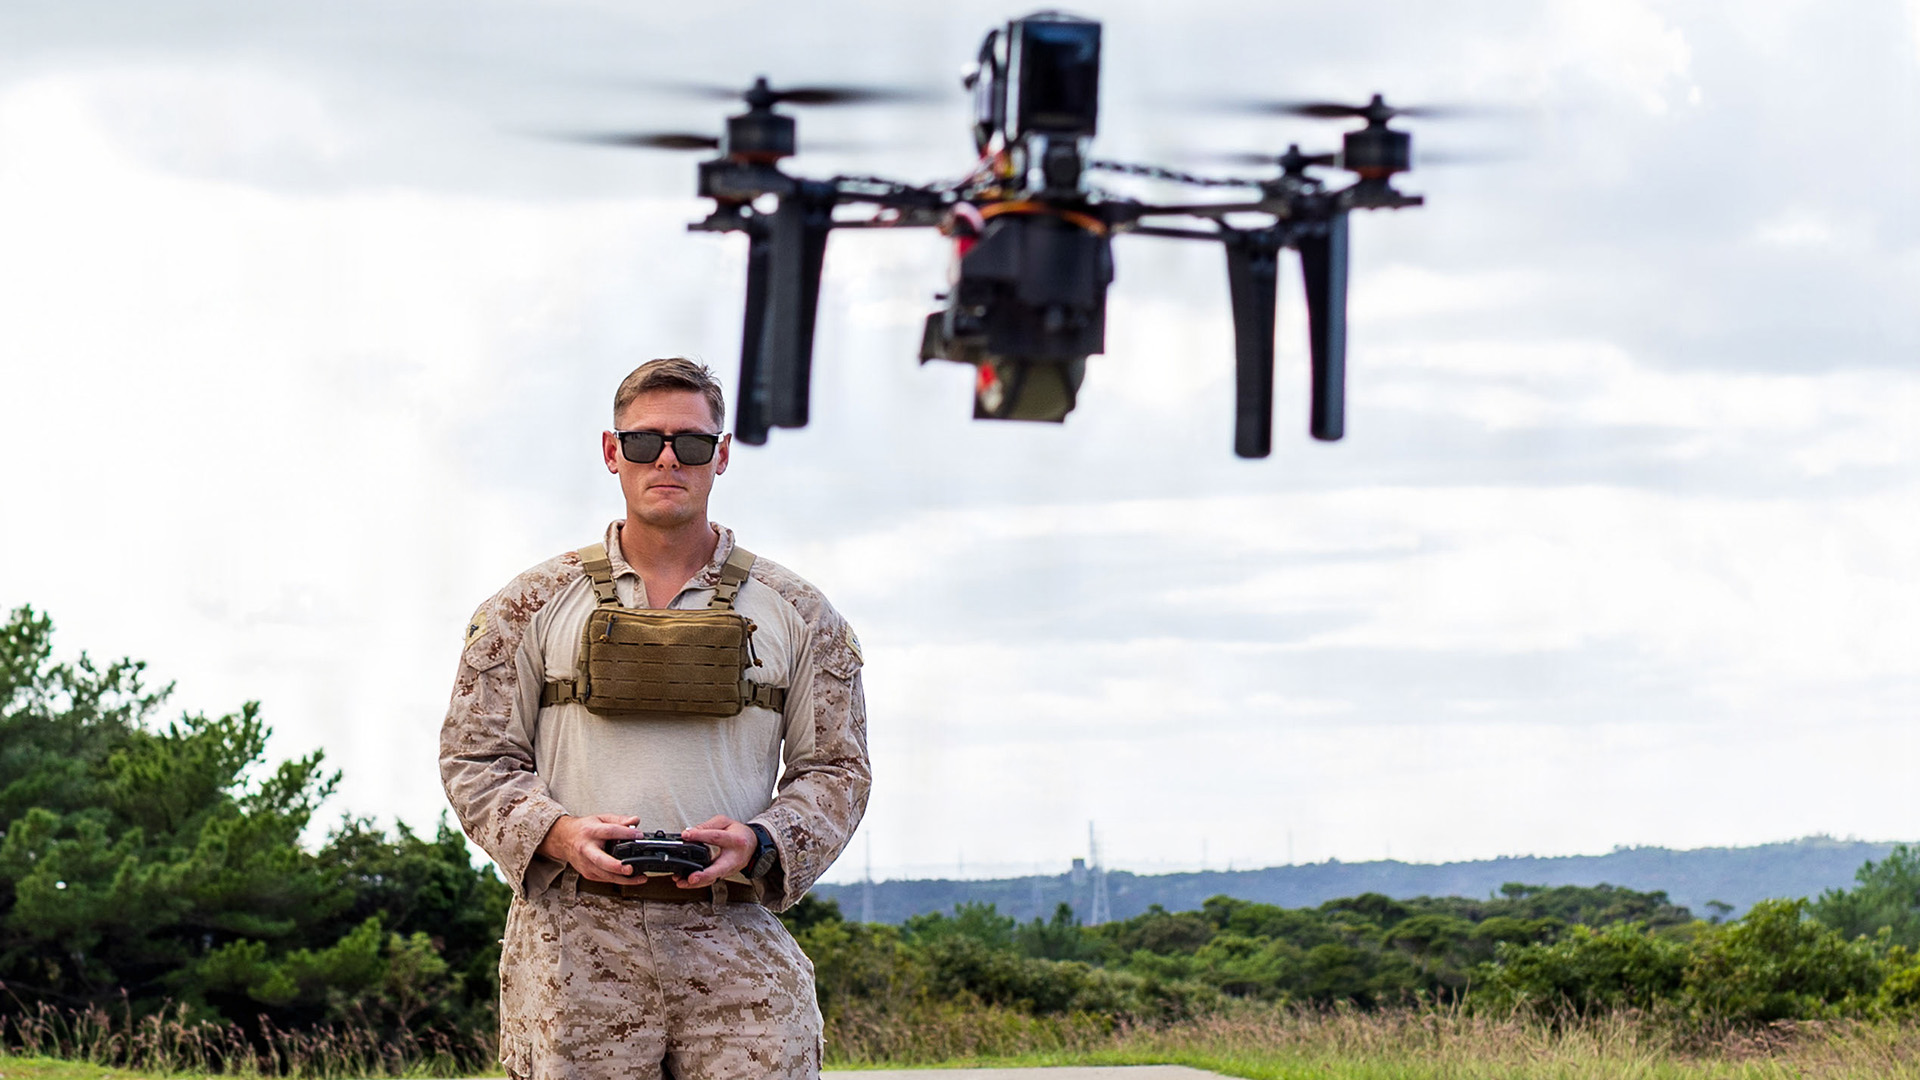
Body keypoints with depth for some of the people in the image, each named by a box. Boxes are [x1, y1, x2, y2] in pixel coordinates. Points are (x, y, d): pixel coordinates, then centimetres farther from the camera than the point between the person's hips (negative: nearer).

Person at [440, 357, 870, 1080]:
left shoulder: (795, 613, 12)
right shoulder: (532, 606, 10)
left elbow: (835, 770, 11)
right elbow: (476, 758, 9)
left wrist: (755, 845, -10)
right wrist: (559, 834, -11)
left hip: (736, 940, 0)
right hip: (573, 944, 0)